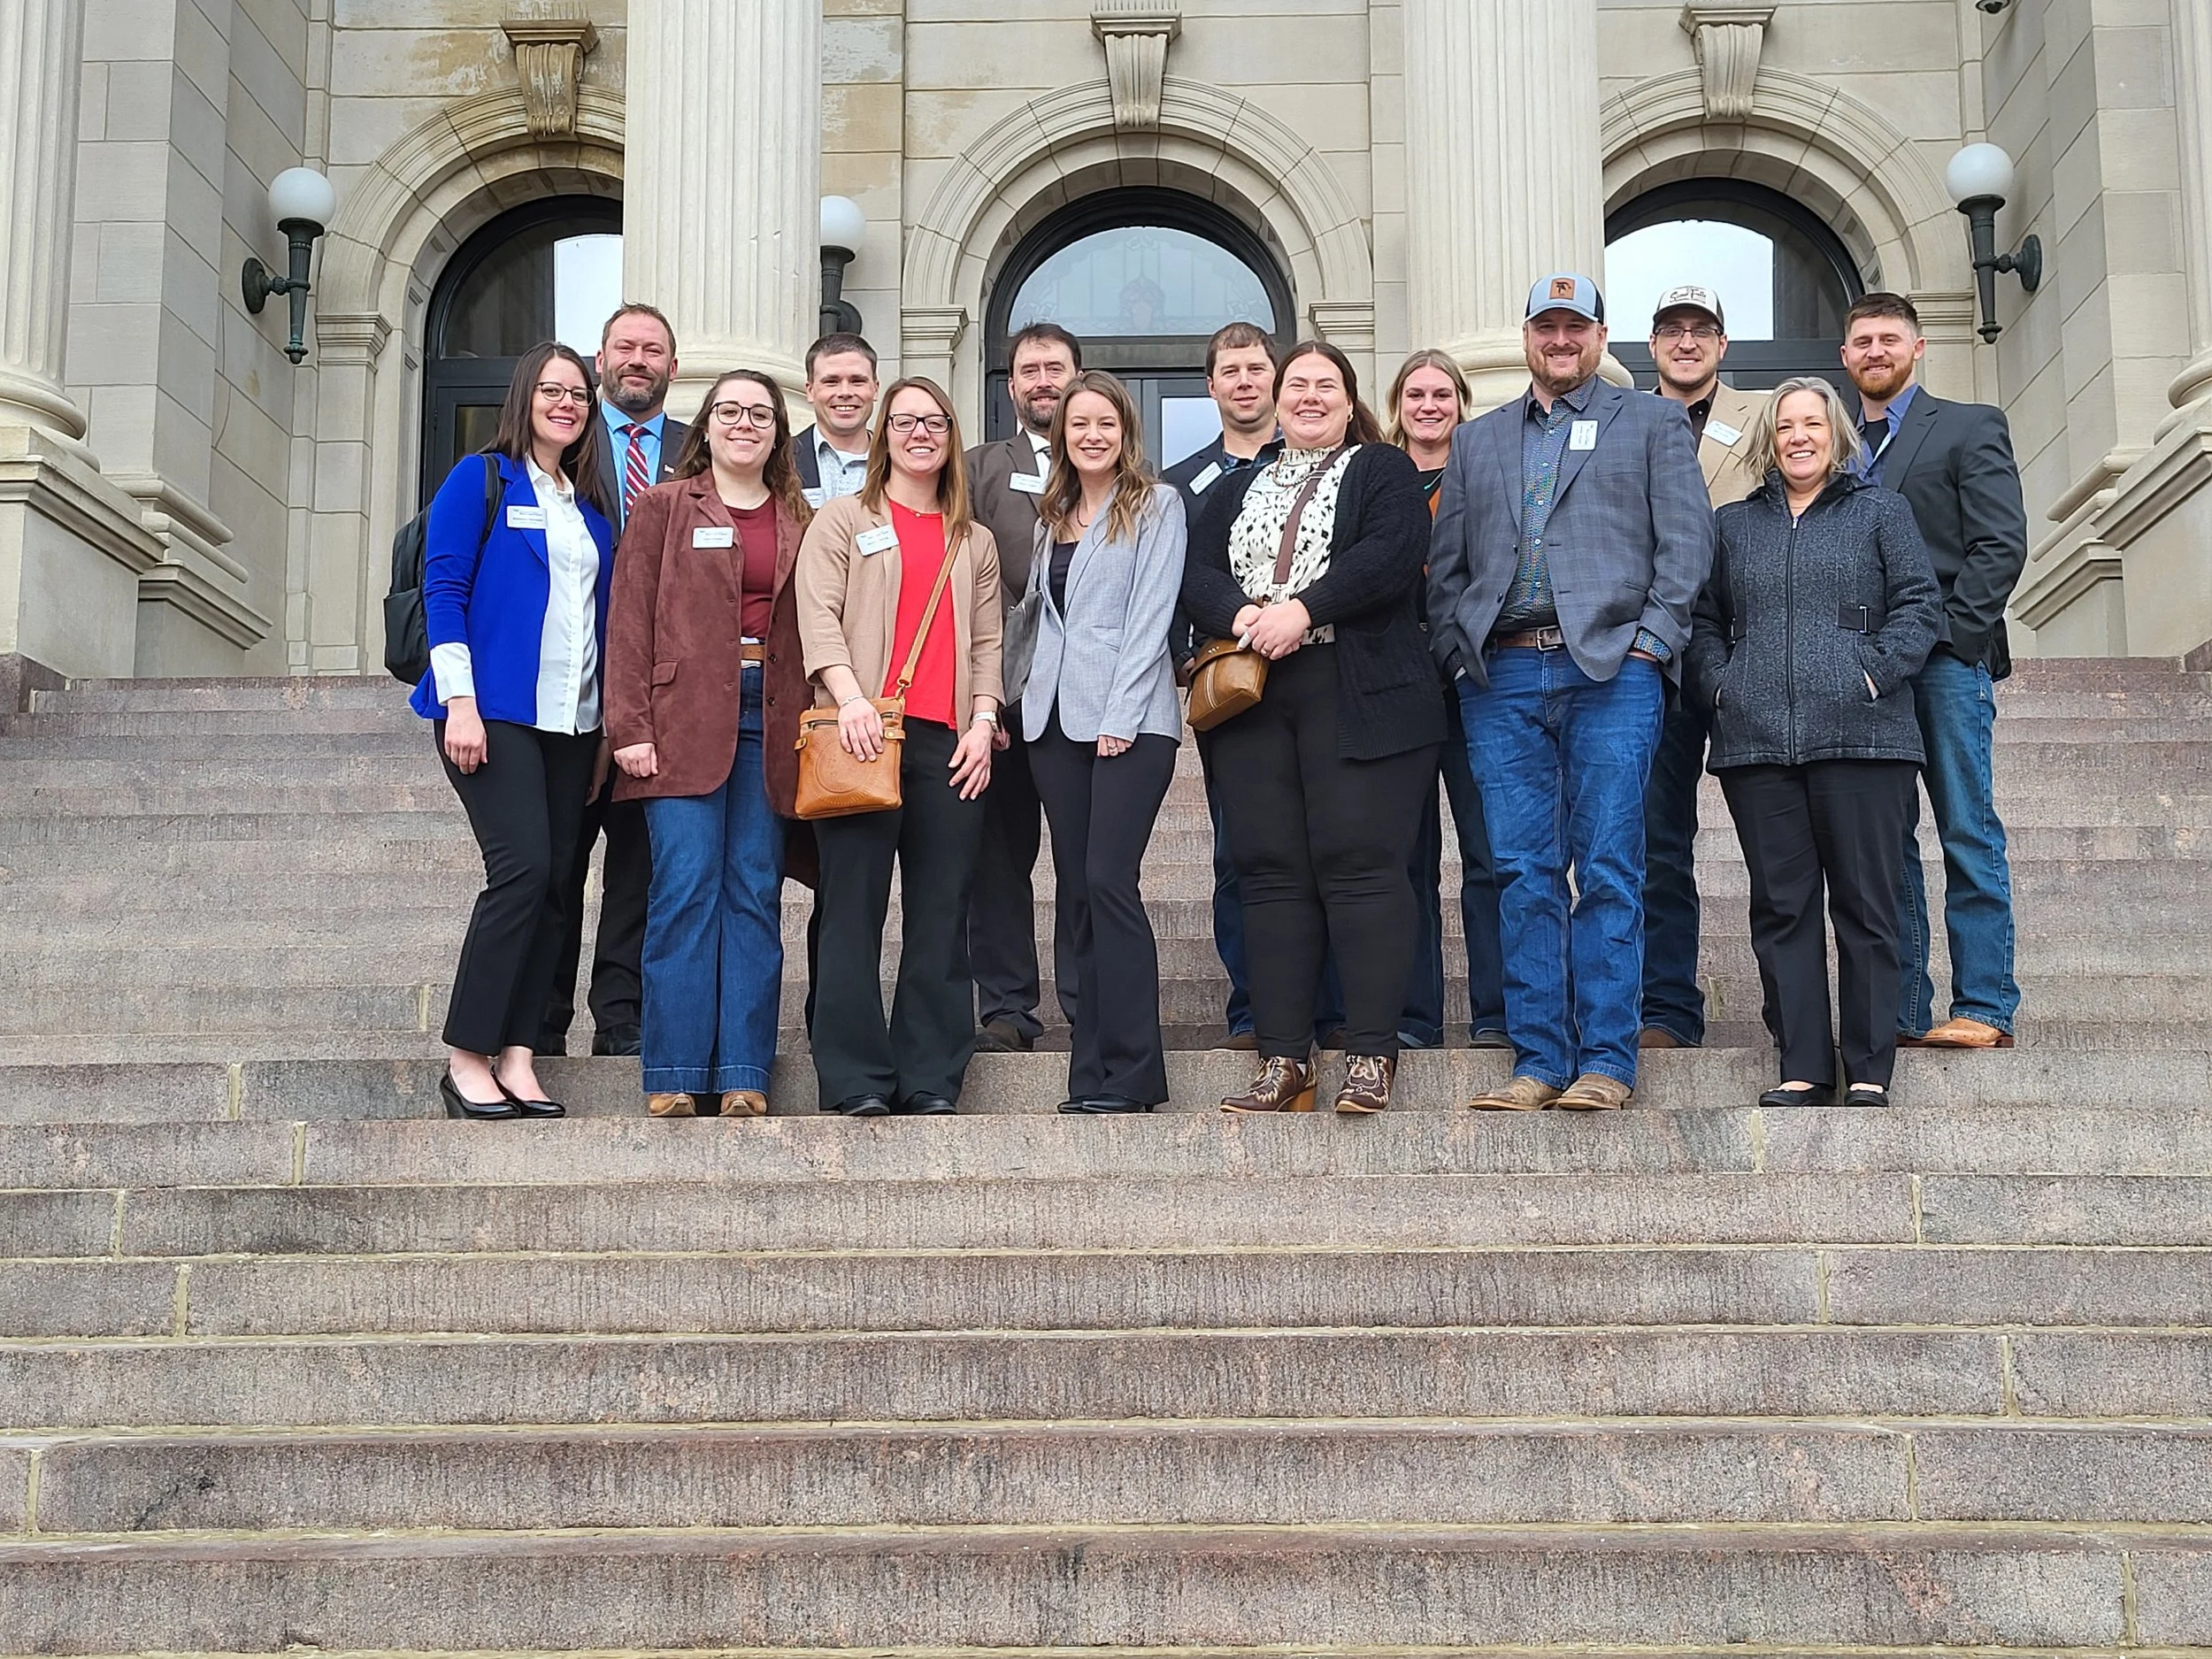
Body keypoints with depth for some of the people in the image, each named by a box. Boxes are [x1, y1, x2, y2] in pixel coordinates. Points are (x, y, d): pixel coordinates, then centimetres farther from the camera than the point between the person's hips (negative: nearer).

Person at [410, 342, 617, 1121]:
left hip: (573, 720, 6)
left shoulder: (592, 505, 18)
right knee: (523, 868, -17)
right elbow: (443, 589, -5)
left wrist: (606, 728, 12)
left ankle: (516, 1060, 3)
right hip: (495, 710, -6)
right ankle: (466, 1058, -10)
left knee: (550, 883, 1)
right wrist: (460, 702, -15)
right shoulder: (480, 478, 2)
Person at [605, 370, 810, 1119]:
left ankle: (743, 1075, 4)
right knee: (687, 885, -7)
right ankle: (675, 1073, -2)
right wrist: (630, 727, -9)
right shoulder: (663, 507, 7)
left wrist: (809, 723, 2)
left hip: (768, 720, 3)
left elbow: (809, 627, 13)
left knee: (756, 892, 1)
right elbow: (630, 621, 0)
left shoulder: (797, 519, 15)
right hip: (685, 717, -3)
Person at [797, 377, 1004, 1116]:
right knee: (854, 909, -5)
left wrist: (983, 721, 2)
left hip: (948, 743, 3)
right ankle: (856, 1080, -2)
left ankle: (931, 1078, 5)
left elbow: (987, 641, 18)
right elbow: (818, 616, -1)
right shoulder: (842, 521, 11)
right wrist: (849, 698, -16)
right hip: (864, 735, -3)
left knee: (942, 911, 0)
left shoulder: (974, 542, 23)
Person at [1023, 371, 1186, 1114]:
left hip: (1130, 717, -6)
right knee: (1075, 889, 4)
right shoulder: (1050, 516, 19)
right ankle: (1094, 1068, 7)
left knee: (1108, 880, -14)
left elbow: (1151, 615, -7)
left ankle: (1128, 1072, -10)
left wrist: (1121, 716, -15)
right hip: (1054, 716, 6)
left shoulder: (1156, 505, 1)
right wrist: (1017, 702, 6)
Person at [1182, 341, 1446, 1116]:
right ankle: (1283, 1058, 3)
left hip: (1357, 695, -4)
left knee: (1359, 864, -9)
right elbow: (1196, 573, 10)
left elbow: (1393, 551, -9)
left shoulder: (1383, 471, 10)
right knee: (1271, 871, 0)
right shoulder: (1238, 489, 23)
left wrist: (1304, 609, -18)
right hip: (1251, 695, 4)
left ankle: (1371, 1055, -6)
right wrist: (1240, 614, -12)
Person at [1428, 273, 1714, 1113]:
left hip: (1610, 670, -3)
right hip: (1502, 679, 3)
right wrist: (1457, 649, 4)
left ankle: (1606, 1061, -1)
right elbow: (1446, 562, 18)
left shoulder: (1652, 423, 14)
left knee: (1608, 871, -5)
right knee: (1524, 875, 1)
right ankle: (1537, 1061, 5)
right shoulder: (1477, 440, 22)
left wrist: (1650, 638, -7)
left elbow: (1686, 540, 4)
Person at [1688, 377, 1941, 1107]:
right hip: (1757, 741, 2)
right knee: (1781, 906, 1)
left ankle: (1870, 1068, 4)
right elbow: (1704, 621, 17)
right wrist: (1720, 685, 0)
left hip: (1860, 737, -2)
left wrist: (1874, 675, -9)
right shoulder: (1733, 524, 19)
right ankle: (1803, 1067, 5)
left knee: (1865, 902, -2)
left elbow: (1920, 607, 4)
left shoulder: (1880, 513, 13)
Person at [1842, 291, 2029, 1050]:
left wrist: (1942, 639, -12)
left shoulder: (1969, 427, 7)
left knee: (1968, 836, -4)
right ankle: (1901, 1013, 6)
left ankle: (1983, 1008, -3)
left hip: (1946, 660, -4)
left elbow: (2002, 546, -3)